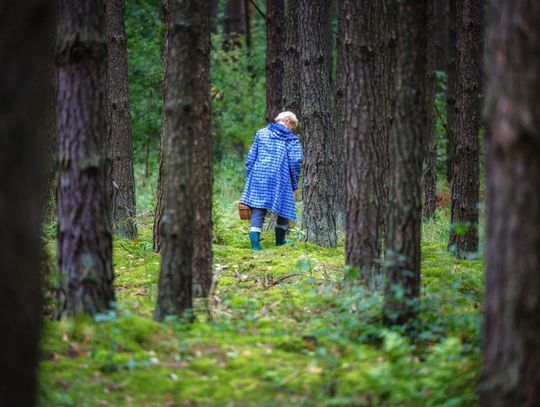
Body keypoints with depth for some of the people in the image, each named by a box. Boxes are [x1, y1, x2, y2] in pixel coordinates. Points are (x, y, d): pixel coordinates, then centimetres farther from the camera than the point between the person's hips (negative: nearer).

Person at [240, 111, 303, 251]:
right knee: (284, 210, 16)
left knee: (257, 211, -1)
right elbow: (295, 162, -4)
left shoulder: (261, 133, 12)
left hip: (258, 178, 2)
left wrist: (248, 177, 16)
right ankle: (280, 242, 26)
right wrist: (294, 185, 5)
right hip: (280, 181, -2)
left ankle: (255, 243, -15)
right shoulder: (291, 139, 3)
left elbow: (251, 157, 10)